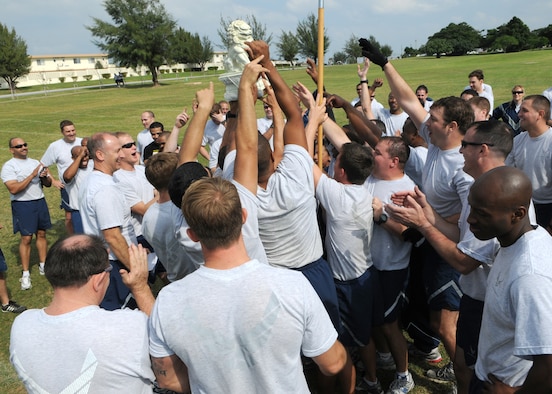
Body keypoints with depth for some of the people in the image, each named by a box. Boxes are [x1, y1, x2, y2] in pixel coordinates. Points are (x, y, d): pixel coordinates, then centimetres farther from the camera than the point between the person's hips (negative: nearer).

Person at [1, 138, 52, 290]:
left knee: (41, 233, 11)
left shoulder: (35, 162, 10)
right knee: (26, 238, -4)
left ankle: (43, 265, 25)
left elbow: (48, 184, 12)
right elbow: (13, 189, -19)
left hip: (40, 202, 5)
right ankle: (25, 273, 5)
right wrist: (32, 175, -22)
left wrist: (44, 177, -10)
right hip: (23, 205, -5)